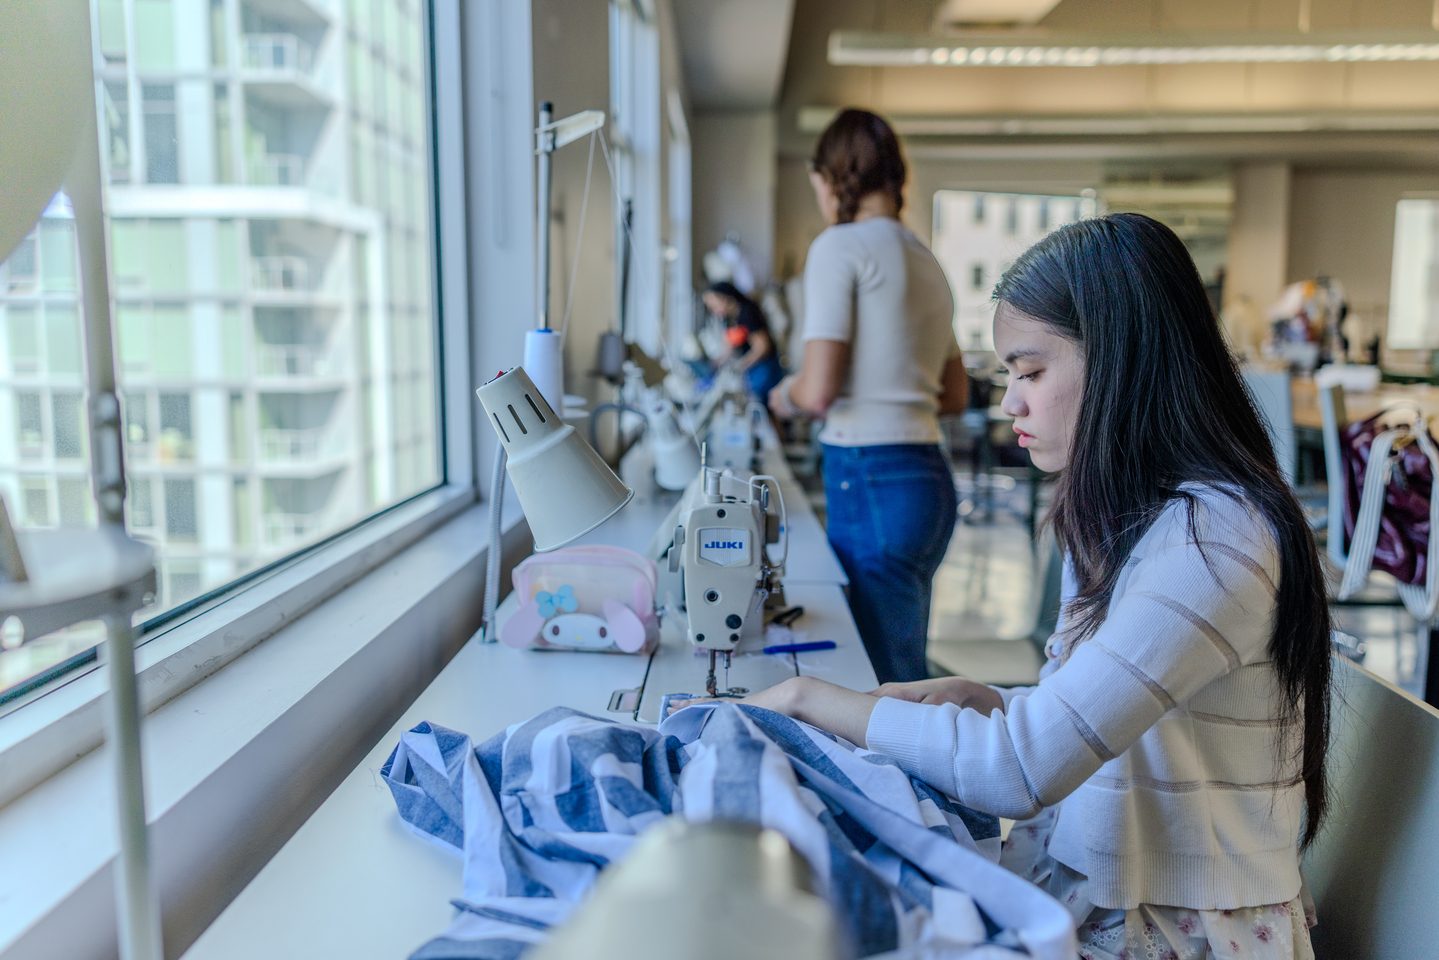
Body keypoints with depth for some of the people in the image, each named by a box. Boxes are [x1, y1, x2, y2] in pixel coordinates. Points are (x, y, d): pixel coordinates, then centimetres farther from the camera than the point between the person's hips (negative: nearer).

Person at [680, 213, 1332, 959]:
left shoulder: (1211, 536, -23)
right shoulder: (1119, 519, 8)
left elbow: (1021, 769, -28)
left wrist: (807, 698, -20)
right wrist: (984, 702, -5)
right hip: (1093, 891, 7)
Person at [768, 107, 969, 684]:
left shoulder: (839, 247, -8)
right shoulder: (926, 261, 16)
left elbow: (817, 392, -16)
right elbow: (955, 396, 21)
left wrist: (784, 395, 5)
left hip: (870, 481, -8)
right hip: (930, 475, 9)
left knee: (888, 683, 0)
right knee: (906, 669, 17)